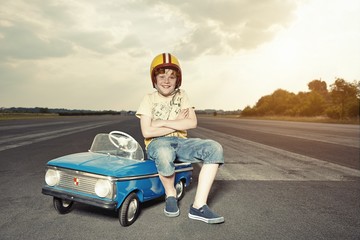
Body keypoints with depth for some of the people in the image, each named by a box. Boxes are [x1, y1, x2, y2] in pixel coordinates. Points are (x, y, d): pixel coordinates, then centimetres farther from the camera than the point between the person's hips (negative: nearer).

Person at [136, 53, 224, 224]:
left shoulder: (181, 95, 9)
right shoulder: (149, 99, 1)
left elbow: (192, 123, -5)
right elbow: (147, 132, -11)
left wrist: (163, 122, -11)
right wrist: (177, 123, -8)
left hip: (180, 142, 4)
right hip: (157, 143, -3)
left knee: (214, 148, -22)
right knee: (165, 154, -42)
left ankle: (198, 206, -23)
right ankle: (171, 195, -9)